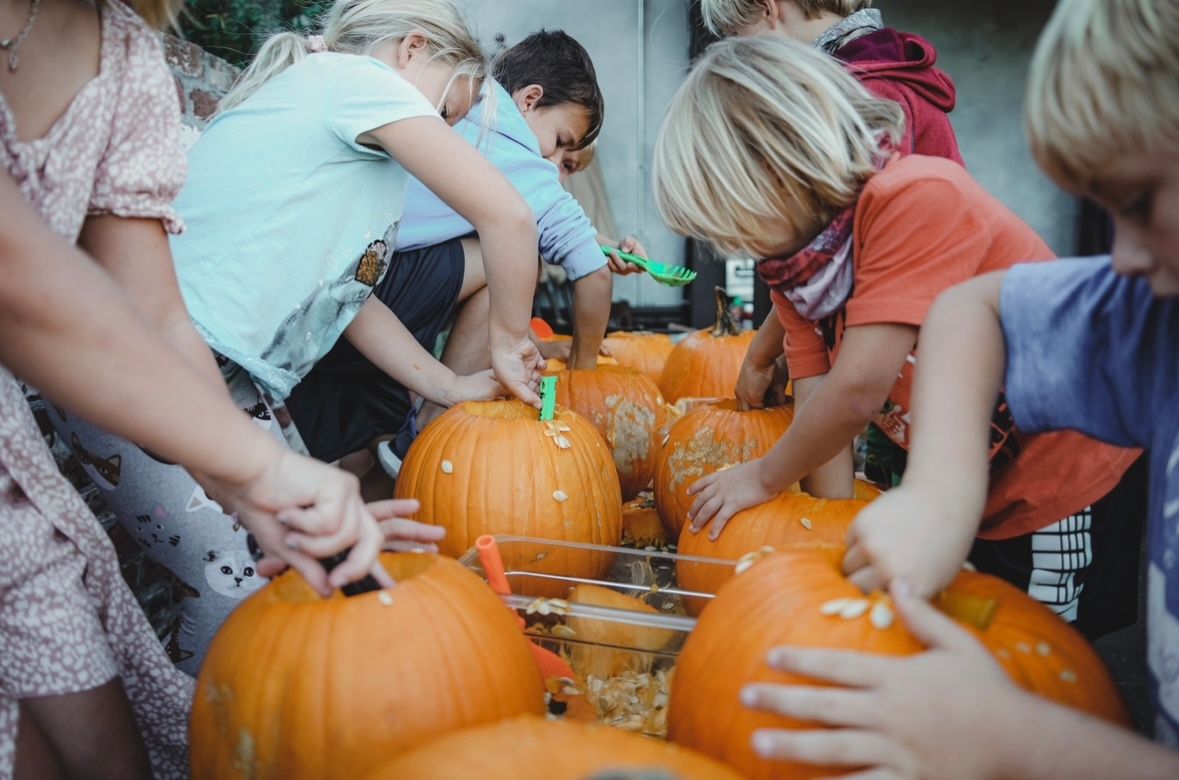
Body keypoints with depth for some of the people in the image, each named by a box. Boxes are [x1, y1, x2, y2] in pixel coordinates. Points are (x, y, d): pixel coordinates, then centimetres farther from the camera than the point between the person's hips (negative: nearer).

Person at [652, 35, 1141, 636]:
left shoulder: (919, 197, -27)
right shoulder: (795, 257, -1)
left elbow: (857, 389, -29)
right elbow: (818, 407, -6)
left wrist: (765, 477, -14)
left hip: (1078, 488, -7)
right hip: (975, 502, 7)